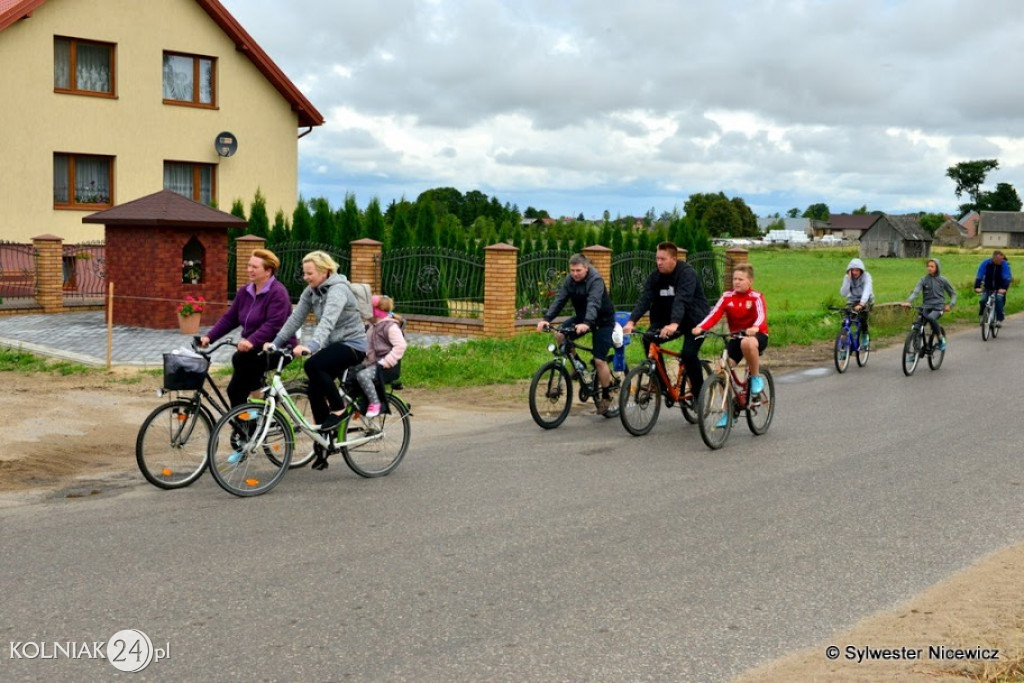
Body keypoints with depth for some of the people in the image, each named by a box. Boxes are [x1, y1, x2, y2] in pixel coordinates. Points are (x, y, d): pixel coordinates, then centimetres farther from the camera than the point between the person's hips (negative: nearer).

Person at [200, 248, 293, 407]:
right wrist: (209, 337, -5)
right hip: (254, 349, 9)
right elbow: (229, 318, 8)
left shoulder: (277, 292, -17)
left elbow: (273, 325, -30)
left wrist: (252, 341, -43)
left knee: (240, 358, -28)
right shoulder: (246, 291, 8)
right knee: (235, 389, -2)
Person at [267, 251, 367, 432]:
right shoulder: (310, 292, 4)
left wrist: (311, 346, -51)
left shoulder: (338, 289, -21)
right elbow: (295, 318, 0)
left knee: (313, 365, -29)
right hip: (333, 344, 8)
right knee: (315, 388, 0)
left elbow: (328, 321, -36)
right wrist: (275, 343, -10)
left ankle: (338, 408, -11)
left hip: (352, 344, -8)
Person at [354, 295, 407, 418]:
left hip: (383, 365, -9)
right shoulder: (373, 327, 18)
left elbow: (401, 345, -22)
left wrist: (386, 361, -26)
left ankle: (374, 403, -22)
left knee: (362, 375, -32)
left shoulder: (390, 326, -11)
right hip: (371, 363, 9)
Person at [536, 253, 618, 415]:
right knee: (561, 334, -18)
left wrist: (586, 323, -58)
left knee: (599, 360, -11)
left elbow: (594, 303, -41)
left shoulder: (595, 280, -27)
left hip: (602, 321, -6)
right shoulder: (569, 280, -8)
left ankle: (606, 396, 8)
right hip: (582, 317, 6)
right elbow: (559, 300, -16)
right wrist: (546, 319, -31)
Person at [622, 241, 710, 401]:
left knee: (688, 354, -24)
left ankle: (699, 392, -4)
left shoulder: (686, 273, -21)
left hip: (695, 319, -6)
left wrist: (674, 324, -53)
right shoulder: (655, 277, -4)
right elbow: (644, 300, -16)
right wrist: (631, 321, -33)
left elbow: (682, 300, -37)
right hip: (669, 319, 6)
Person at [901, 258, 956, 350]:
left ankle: (941, 338, -14)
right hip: (926, 307, 2)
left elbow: (953, 293, 13)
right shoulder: (923, 280, 5)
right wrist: (908, 302, -28)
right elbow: (916, 292, -10)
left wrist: (950, 305, -4)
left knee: (931, 318, -35)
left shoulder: (942, 280, 3)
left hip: (938, 307, -2)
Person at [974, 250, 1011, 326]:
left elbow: (1007, 278, -24)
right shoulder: (986, 263, -15)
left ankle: (999, 320, -18)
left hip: (999, 289, -1)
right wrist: (977, 287, -32)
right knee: (983, 300, -18)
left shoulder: (1005, 264, -17)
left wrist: (1004, 288, -40)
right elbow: (979, 276, -19)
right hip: (987, 288, 1)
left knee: (999, 300, -25)